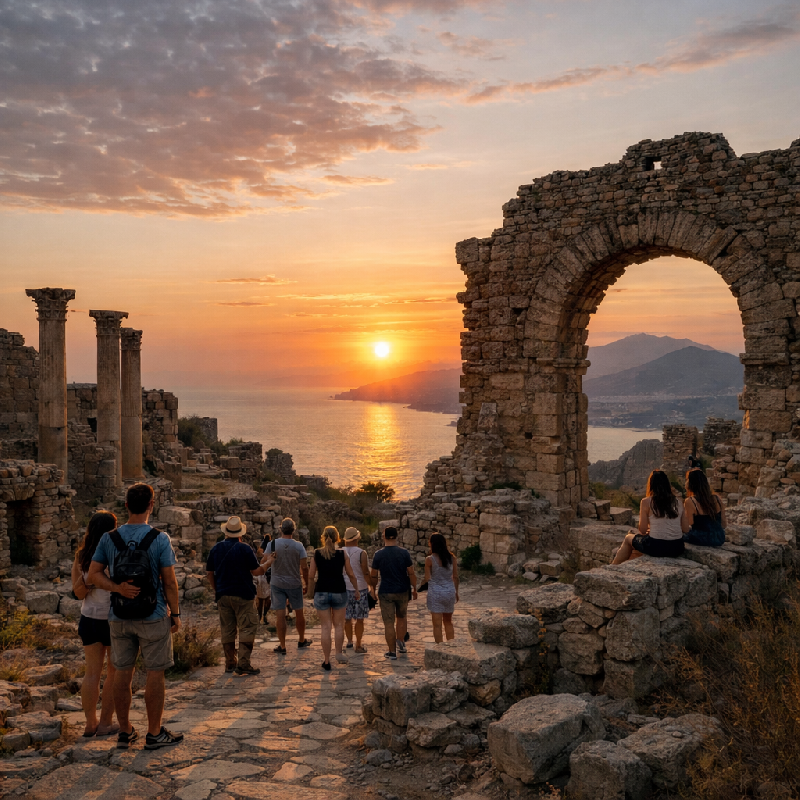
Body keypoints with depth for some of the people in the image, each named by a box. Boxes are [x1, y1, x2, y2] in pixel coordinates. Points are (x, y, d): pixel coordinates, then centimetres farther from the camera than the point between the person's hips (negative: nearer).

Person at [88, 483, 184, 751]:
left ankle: (125, 732, 22)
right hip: (153, 617, -4)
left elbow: (94, 574, -3)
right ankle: (154, 734, 12)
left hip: (119, 617, 4)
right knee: (155, 673, 5)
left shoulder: (109, 538, 1)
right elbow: (169, 581, -10)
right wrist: (175, 613, 0)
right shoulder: (159, 539, -12)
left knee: (122, 673, 12)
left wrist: (118, 588, -12)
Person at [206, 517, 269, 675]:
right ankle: (243, 664, -6)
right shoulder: (244, 549, -10)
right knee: (247, 628, 0)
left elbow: (209, 573, 11)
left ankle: (230, 663, 16)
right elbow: (256, 571, -9)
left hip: (222, 595, 5)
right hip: (242, 594, -5)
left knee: (227, 630, 11)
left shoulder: (216, 549, 5)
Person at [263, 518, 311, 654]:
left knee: (280, 615, 1)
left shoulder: (273, 544, -7)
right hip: (294, 584, 0)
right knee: (299, 613, 17)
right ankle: (301, 640, 31)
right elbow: (304, 568, -7)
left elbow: (267, 563, -15)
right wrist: (307, 584, 1)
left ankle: (282, 646, 4)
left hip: (277, 584, 0)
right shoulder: (298, 546, -7)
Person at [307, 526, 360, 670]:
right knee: (339, 625, 17)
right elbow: (351, 574, 4)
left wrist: (310, 590, 13)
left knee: (326, 627, 4)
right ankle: (339, 654, 21)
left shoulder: (317, 553, -2)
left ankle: (326, 661, 8)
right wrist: (356, 589, 17)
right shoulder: (342, 554, -2)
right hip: (339, 592, 0)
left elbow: (311, 576, 0)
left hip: (321, 592, 0)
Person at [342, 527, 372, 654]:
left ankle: (349, 641, 31)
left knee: (347, 617, 18)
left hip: (344, 587, 4)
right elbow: (366, 572, -13)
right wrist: (371, 587, -2)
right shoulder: (361, 553, -13)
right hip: (359, 588, -4)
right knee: (359, 619, 4)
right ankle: (358, 646, 7)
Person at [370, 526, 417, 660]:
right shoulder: (404, 552, -8)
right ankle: (400, 643, 24)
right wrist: (414, 589, 8)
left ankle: (392, 652, 7)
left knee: (389, 623, 4)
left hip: (385, 592, -2)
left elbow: (373, 576, -2)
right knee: (401, 617, 25)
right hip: (402, 590, 2)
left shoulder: (378, 555, -8)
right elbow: (411, 573, -5)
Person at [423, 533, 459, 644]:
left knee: (437, 624, 3)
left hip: (435, 593, -4)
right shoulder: (451, 557, -2)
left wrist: (423, 579, 11)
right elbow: (455, 577, 3)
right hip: (449, 591, 4)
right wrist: (456, 592, 14)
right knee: (448, 621, 20)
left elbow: (427, 578, -11)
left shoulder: (430, 559, -12)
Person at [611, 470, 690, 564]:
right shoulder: (678, 502, 5)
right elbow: (685, 529, 4)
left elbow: (642, 530, -4)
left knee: (628, 538, 27)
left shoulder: (646, 502, -6)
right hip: (678, 548, 5)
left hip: (657, 547, -5)